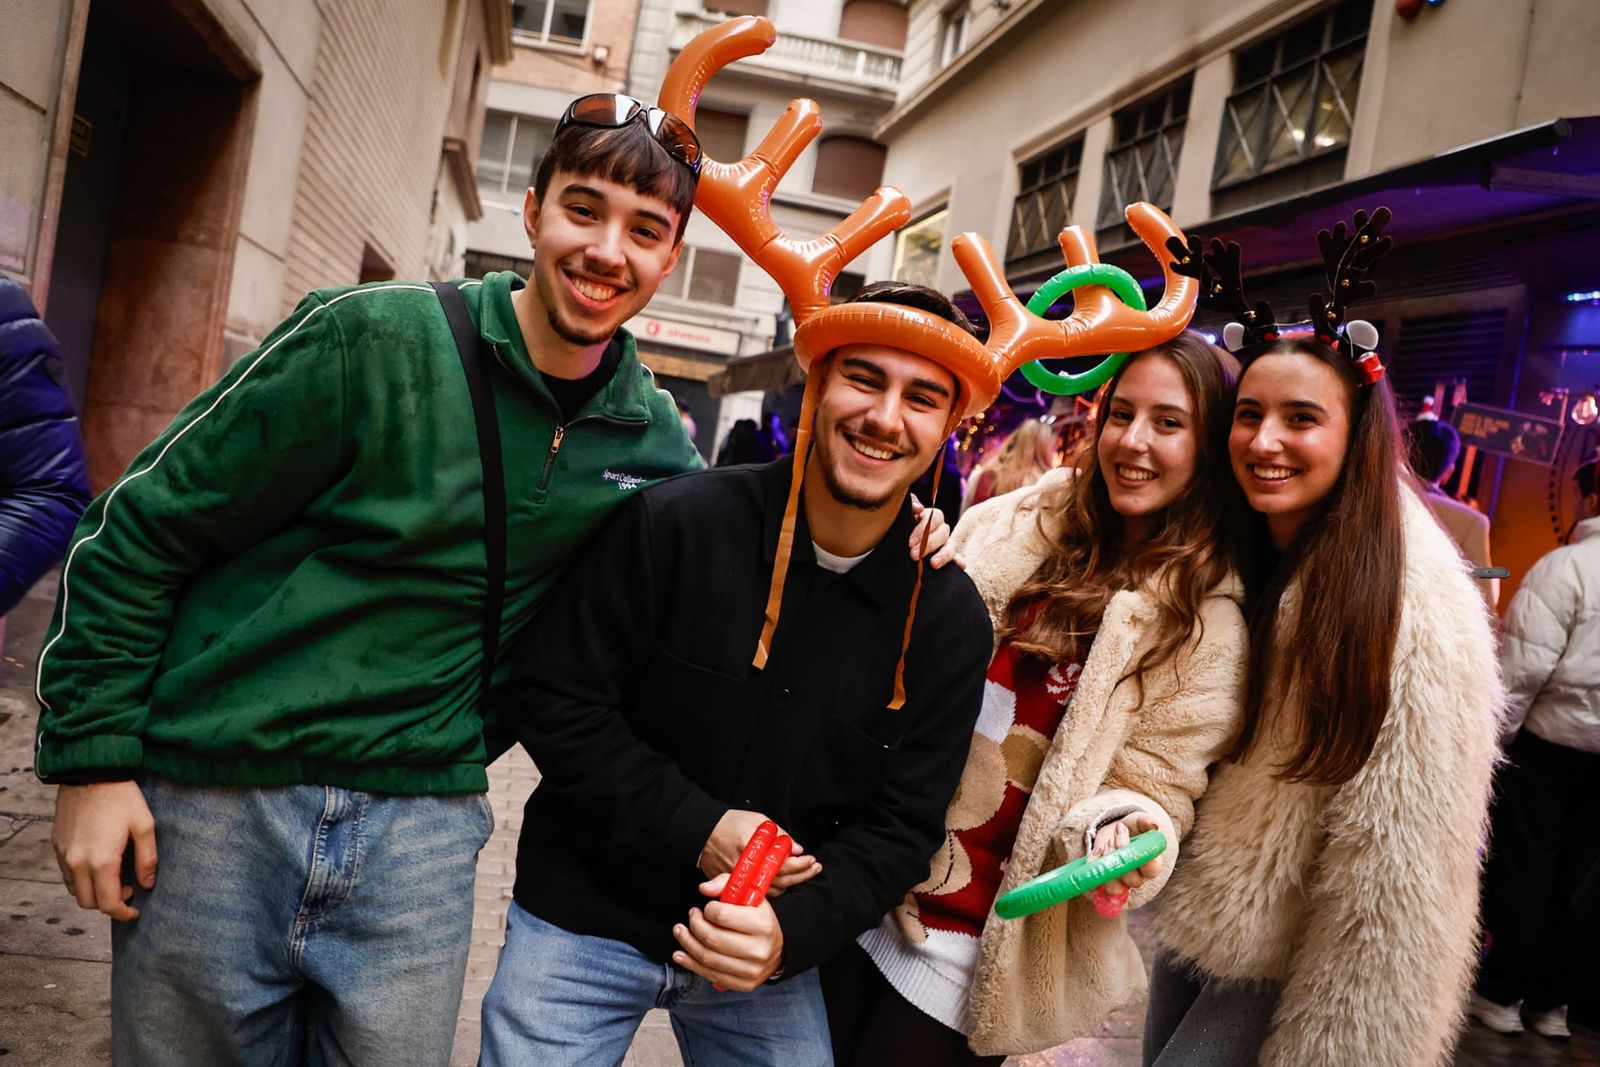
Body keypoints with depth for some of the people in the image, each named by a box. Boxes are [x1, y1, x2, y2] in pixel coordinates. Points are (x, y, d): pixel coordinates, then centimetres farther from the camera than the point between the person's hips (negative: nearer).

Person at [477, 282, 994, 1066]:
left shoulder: (949, 619, -8)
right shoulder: (675, 523, -15)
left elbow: (899, 828, -6)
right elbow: (552, 697, -13)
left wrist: (792, 931, -23)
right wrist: (696, 828, -20)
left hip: (767, 952, 2)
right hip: (583, 919, -1)